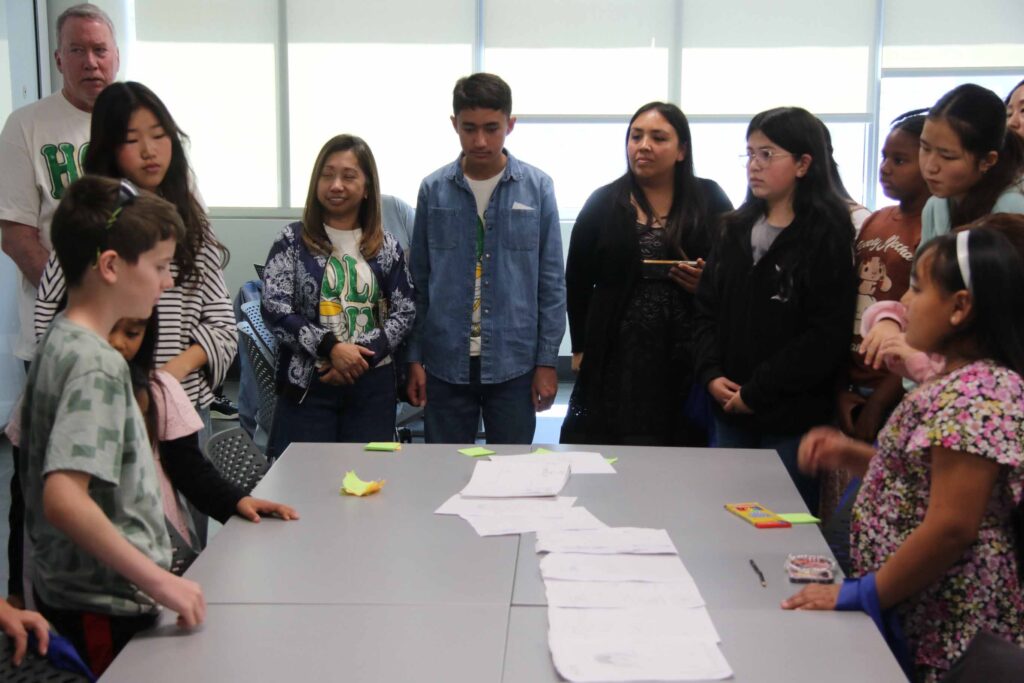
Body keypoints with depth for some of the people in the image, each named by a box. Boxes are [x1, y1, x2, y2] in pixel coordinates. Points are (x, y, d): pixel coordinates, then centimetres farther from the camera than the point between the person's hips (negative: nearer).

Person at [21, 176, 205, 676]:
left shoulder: (59, 343, 7)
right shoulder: (97, 364, -21)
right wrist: (160, 581, -27)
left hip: (64, 593, 9)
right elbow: (64, 499, -30)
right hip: (106, 612, -9)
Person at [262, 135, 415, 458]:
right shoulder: (292, 240, 2)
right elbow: (274, 309, -6)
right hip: (307, 381, -2)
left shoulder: (386, 246, 8)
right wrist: (330, 348, -17)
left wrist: (365, 354, -11)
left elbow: (404, 312, 5)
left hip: (373, 382, 2)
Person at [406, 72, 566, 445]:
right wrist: (415, 357, 4)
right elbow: (419, 281, 7)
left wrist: (547, 360, -2)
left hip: (513, 363, -1)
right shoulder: (433, 189, 2)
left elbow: (551, 282, 1)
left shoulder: (537, 187, -2)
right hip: (446, 362, 1)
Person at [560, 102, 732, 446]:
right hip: (617, 360, 0)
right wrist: (582, 348, 6)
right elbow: (577, 283, 9)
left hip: (690, 358, 0)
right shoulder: (604, 203, 6)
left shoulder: (710, 201, 5)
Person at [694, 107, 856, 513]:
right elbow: (707, 308, 11)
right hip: (730, 411, 6)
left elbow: (826, 336, -15)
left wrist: (757, 391, -14)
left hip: (792, 419, -6)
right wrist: (711, 374, -5)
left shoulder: (827, 235, -9)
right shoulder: (737, 228, 11)